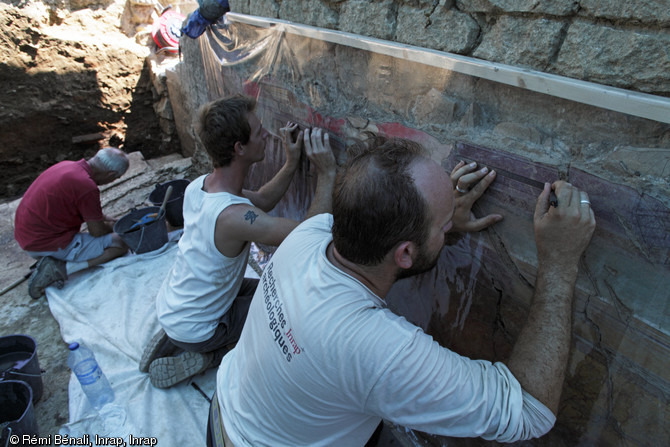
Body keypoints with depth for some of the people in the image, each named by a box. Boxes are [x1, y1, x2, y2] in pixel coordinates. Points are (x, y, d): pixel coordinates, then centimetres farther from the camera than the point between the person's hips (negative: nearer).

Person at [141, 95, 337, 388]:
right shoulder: (232, 215, -37)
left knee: (260, 287, 26)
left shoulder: (197, 185, -11)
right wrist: (327, 173, -28)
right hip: (193, 330, -7)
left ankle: (170, 341, 19)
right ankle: (207, 358, 5)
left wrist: (292, 162, -7)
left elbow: (260, 201, 3)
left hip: (169, 306, 7)